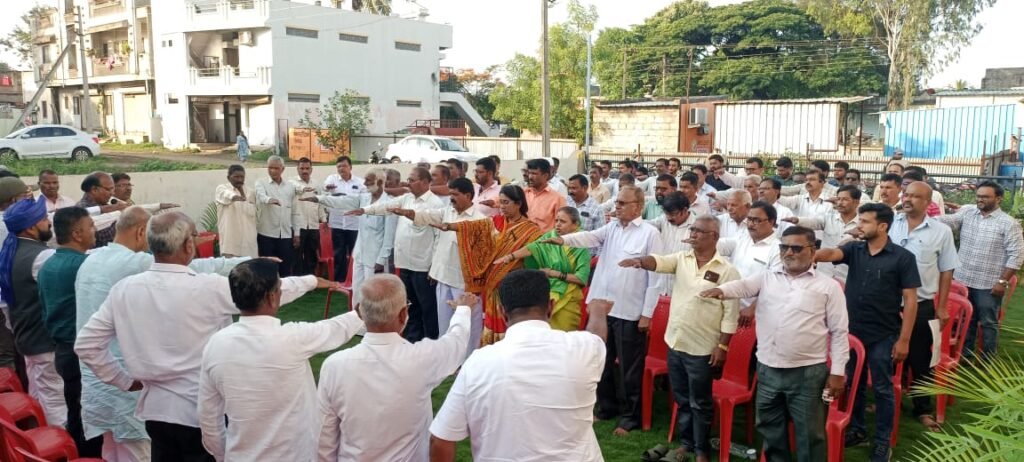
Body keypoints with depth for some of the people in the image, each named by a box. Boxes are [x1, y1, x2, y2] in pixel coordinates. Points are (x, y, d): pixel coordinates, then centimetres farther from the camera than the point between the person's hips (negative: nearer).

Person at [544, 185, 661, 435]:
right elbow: (590, 237, -9)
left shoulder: (650, 233, -7)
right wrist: (564, 239, -30)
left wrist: (647, 313, -12)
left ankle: (631, 416, 21)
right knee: (602, 362, 17)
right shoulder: (611, 228, 9)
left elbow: (654, 275, -9)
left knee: (630, 368, 5)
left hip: (630, 312, -6)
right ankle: (606, 407, 34)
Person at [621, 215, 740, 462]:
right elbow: (658, 261, -16)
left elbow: (731, 312, -10)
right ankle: (686, 441, 35)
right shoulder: (681, 259, 3)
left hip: (702, 348, -4)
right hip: (675, 342, 5)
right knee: (682, 399, 18)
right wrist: (640, 261, -38)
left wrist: (722, 346, -12)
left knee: (700, 403, 8)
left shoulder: (727, 270, -9)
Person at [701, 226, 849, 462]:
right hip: (767, 370, 3)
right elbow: (744, 285, -12)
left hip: (807, 372, -3)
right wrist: (721, 289, -35)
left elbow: (839, 332, 0)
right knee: (770, 430, 16)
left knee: (809, 434, 6)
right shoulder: (767, 277, 7)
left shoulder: (828, 286, 0)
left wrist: (837, 372, -4)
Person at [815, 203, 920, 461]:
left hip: (883, 336, -4)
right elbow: (830, 254, -18)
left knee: (882, 389, 8)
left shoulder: (902, 258, -9)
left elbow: (910, 300, -9)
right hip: (853, 331, 4)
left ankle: (883, 441, 23)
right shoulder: (854, 249, 1)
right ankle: (856, 430, 34)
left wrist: (904, 339, -11)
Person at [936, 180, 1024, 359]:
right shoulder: (967, 212, 3)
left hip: (989, 284, -4)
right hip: (962, 279, 4)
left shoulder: (1008, 223, -9)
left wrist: (1003, 281, -14)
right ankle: (965, 356, 32)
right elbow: (948, 221, -11)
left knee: (988, 323, 8)